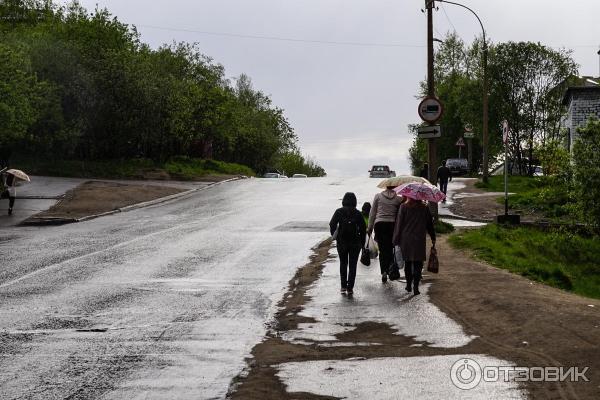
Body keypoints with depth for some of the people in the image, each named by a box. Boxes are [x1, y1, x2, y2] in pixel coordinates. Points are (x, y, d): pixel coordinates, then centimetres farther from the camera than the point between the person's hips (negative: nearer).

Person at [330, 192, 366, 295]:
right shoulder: (357, 213, -3)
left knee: (343, 264, 15)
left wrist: (334, 235, 5)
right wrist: (362, 242, 5)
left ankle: (343, 286, 10)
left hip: (342, 242, 0)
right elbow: (363, 229, -3)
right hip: (355, 243, 0)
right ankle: (350, 288, 2)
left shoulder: (339, 212, -4)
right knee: (352, 265, 7)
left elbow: (332, 224, -10)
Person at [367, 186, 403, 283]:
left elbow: (372, 213, 6)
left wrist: (370, 227, 12)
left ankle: (383, 271, -6)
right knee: (390, 249, 10)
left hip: (379, 224, 0)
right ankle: (389, 269, 0)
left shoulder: (378, 196, 3)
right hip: (392, 225, 0)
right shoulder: (398, 198, 0)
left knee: (382, 249, 4)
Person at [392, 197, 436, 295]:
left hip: (406, 239, 0)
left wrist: (396, 239, 1)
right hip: (419, 239, 0)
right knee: (417, 264, 2)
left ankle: (409, 285, 22)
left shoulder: (404, 207, -6)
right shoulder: (425, 208, 0)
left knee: (407, 263, 15)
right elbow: (429, 224, 7)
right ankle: (415, 287, -8)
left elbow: (399, 224, -5)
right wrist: (433, 238, 17)